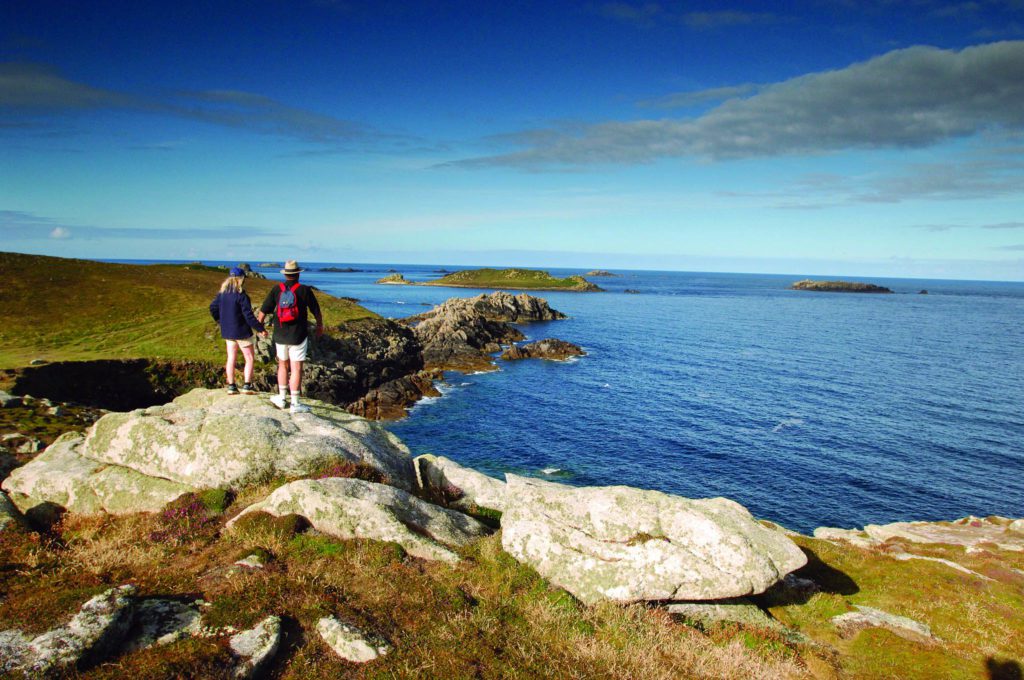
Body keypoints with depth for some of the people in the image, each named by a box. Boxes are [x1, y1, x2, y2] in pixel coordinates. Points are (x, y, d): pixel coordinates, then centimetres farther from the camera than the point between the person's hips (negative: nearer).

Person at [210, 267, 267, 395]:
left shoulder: (222, 294, 4)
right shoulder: (241, 295, -18)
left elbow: (213, 308, 11)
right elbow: (248, 316, -19)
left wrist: (220, 321, 26)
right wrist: (260, 328, -12)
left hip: (227, 331, 7)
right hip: (241, 331, -7)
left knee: (231, 358, 12)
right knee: (249, 358, 4)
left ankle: (231, 386, 14)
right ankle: (247, 386, 0)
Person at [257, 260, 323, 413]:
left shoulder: (276, 289, -2)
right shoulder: (304, 290, -9)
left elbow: (263, 311, 1)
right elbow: (316, 311, 1)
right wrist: (320, 326, 19)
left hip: (280, 336, 3)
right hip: (298, 336, -3)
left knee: (283, 365, 20)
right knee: (296, 369, 0)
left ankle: (282, 398, 27)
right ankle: (295, 404, 2)